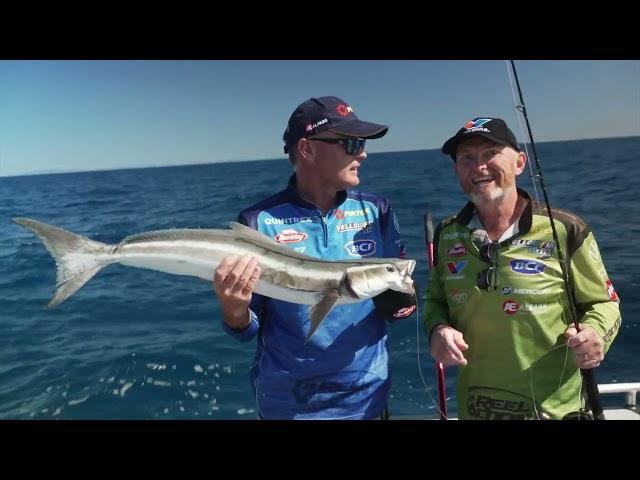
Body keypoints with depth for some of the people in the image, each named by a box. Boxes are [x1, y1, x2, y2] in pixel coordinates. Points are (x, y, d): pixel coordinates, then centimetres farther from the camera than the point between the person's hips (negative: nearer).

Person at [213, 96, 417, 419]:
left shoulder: (376, 211, -5)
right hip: (285, 402, -2)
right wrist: (234, 310, -29)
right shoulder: (259, 222, -14)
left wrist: (400, 303, -19)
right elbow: (247, 330, -9)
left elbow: (403, 298, 2)